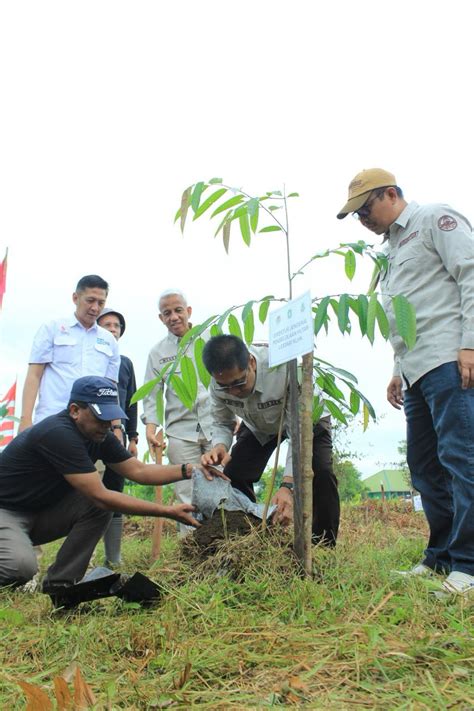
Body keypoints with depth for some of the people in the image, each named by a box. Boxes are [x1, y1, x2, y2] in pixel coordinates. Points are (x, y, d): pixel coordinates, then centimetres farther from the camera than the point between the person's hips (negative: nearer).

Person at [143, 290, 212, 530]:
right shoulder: (157, 352, 9)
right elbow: (151, 394, 9)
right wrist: (150, 426, -5)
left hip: (215, 426, -1)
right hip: (181, 431, 1)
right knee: (187, 495, 0)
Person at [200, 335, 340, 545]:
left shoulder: (285, 368, -44)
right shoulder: (219, 382, -28)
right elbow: (222, 423, -12)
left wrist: (288, 485, -50)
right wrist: (219, 446, -36)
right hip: (258, 427, 4)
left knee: (321, 473, -24)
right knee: (233, 475, -9)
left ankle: (324, 548, -8)